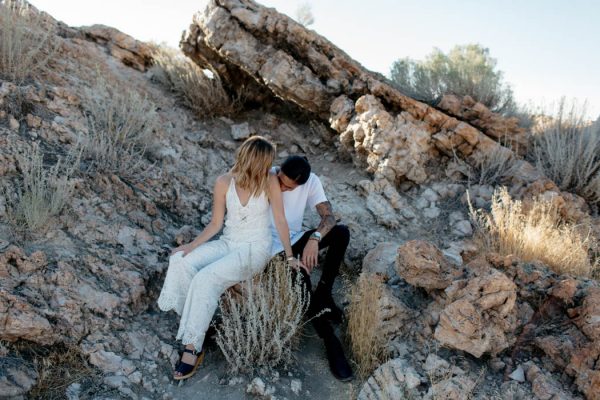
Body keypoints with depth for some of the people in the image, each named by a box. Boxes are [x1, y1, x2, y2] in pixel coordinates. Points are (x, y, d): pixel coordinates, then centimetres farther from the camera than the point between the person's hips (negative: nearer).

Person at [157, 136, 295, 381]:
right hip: (227, 243, 4)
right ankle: (193, 322, -4)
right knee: (181, 262, -18)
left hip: (255, 249, -4)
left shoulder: (269, 181, -11)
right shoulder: (224, 183, -4)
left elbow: (280, 221, -6)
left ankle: (193, 348, -13)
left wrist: (290, 256, -2)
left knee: (206, 279, -25)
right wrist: (191, 245, -10)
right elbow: (216, 224, 2)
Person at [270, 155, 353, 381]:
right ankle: (330, 342, -15)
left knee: (341, 232, -21)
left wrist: (314, 238, -38)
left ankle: (323, 295, -10)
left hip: (296, 239, 4)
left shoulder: (311, 181, -11)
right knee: (301, 276, -29)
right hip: (272, 245, -4)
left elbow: (328, 216, -15)